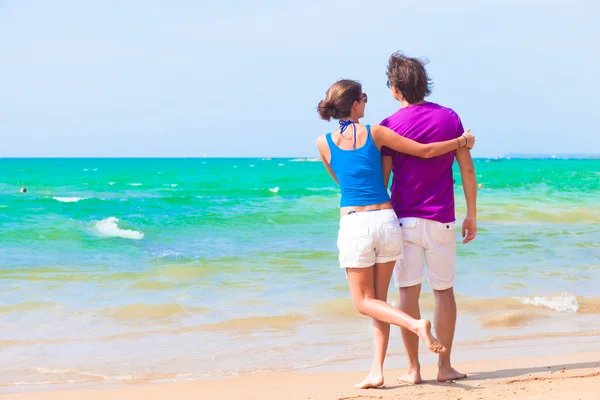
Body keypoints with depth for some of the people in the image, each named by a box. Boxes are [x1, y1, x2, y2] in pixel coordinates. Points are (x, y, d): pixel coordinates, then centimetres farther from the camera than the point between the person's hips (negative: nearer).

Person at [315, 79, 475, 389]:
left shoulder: (324, 143, 1)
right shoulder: (375, 133, -1)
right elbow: (425, 151, 2)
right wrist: (463, 141, 17)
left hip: (354, 224, -2)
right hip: (386, 221, 2)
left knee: (364, 302, 8)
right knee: (379, 298, 12)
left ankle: (416, 324, -17)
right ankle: (377, 372, 9)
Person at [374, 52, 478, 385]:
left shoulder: (390, 126, -6)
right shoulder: (449, 118, 1)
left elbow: (381, 179, -5)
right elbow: (467, 170, 2)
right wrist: (472, 214, 9)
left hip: (404, 218, -2)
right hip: (441, 220, 2)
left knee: (409, 293, 2)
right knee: (444, 291, 11)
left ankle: (413, 369, 4)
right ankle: (444, 367, 14)